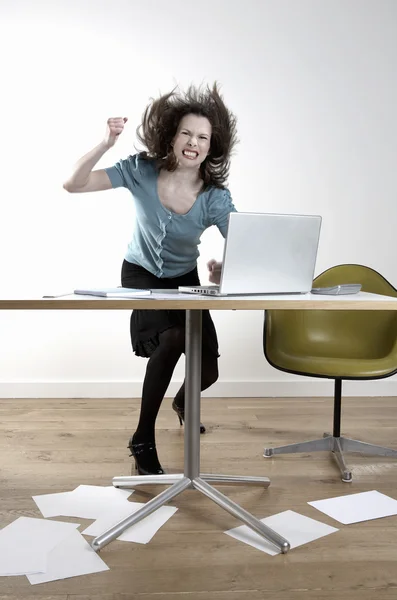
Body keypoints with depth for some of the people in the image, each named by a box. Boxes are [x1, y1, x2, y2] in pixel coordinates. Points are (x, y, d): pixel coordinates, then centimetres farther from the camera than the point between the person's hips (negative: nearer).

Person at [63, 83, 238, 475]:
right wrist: (105, 144, -40)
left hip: (185, 279, 2)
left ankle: (183, 402, 39)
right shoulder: (141, 170, -22)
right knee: (173, 338, -31)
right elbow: (72, 185, -25)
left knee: (207, 371, -4)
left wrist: (226, 268, -46)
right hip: (140, 274, -2)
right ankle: (143, 440, -12)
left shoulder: (215, 198, -22)